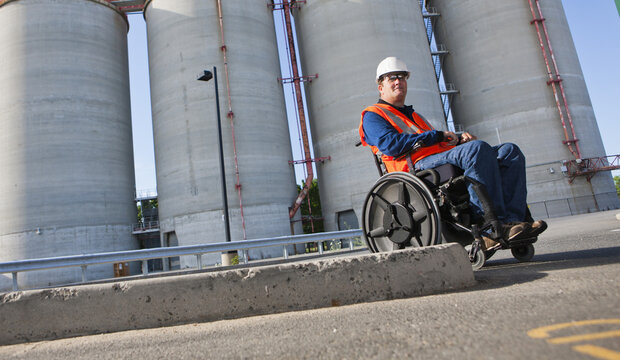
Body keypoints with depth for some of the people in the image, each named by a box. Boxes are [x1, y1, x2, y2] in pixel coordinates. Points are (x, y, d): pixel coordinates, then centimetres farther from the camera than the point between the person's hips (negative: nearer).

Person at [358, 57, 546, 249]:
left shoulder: (414, 115, 39)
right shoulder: (372, 116, 12)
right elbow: (390, 144, -9)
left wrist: (458, 138, 6)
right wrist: (438, 135, -9)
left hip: (444, 157, 9)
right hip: (418, 165, -8)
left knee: (510, 151, -9)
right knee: (478, 148, -32)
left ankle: (512, 219, -28)